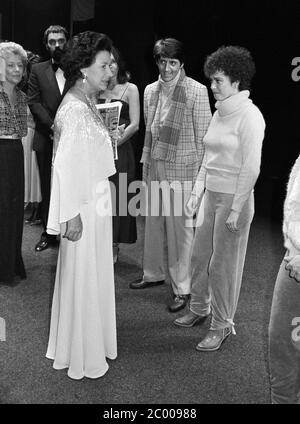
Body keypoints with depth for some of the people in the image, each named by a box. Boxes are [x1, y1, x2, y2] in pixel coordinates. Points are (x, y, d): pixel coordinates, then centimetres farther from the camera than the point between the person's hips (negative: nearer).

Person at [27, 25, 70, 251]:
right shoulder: (38, 70, 9)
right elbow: (34, 102, 2)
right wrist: (52, 125, -12)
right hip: (46, 139, 2)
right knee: (47, 188, 8)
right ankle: (48, 233, 18)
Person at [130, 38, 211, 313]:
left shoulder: (196, 91, -8)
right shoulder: (150, 90, 10)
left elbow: (203, 135, -7)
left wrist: (202, 173, -8)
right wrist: (146, 161, 15)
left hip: (182, 169, -6)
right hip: (154, 166, 6)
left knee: (180, 229, -1)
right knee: (153, 222, 15)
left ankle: (182, 289, 12)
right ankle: (154, 274, 33)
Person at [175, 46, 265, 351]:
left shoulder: (250, 116, -14)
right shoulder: (219, 113, 10)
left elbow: (251, 168, -16)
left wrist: (236, 210, -17)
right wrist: (197, 192, 13)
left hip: (233, 198, -7)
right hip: (211, 195, 8)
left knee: (223, 265, 2)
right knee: (199, 257, 15)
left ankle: (222, 325, 19)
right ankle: (199, 309, 36)